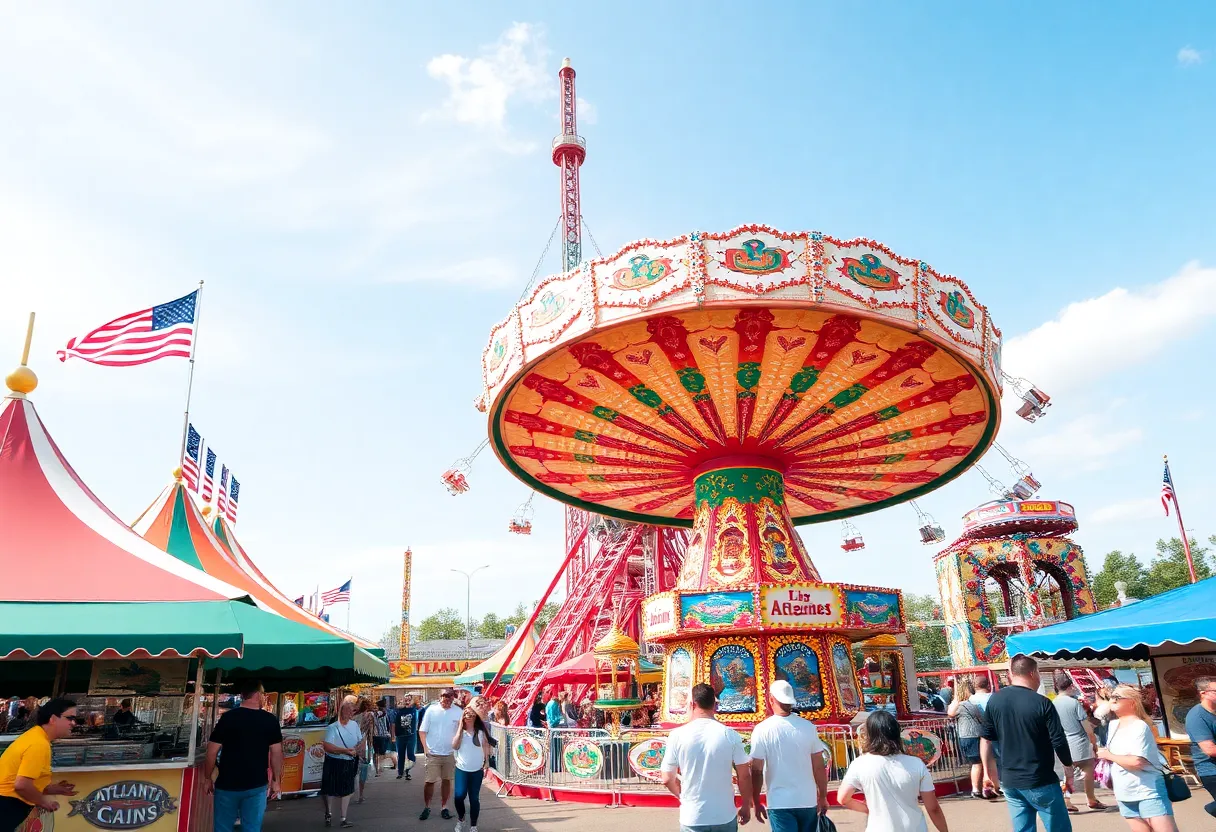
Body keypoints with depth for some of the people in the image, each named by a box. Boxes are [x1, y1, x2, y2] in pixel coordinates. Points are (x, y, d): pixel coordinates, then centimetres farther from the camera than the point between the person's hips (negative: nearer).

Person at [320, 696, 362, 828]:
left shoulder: (355, 725, 1)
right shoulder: (333, 727, -16)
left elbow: (360, 742, 9)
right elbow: (327, 746, -25)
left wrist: (356, 750, -13)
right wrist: (345, 750, -28)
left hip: (349, 763, 4)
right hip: (333, 763, -4)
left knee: (346, 791, 9)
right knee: (329, 790, 9)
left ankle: (343, 819, 19)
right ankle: (328, 813, 35)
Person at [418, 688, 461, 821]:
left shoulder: (458, 712, -5)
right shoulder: (431, 710, -6)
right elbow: (422, 731, -2)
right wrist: (426, 748, -8)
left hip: (450, 754, 1)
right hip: (433, 754, -1)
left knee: (446, 780, 10)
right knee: (429, 781, 2)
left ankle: (443, 808, 24)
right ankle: (427, 807, 21)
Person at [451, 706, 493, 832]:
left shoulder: (481, 730, -2)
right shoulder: (459, 730, 0)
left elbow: (486, 748, 5)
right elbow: (455, 746, -14)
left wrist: (486, 765, 1)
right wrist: (461, 728, -15)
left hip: (477, 770, 0)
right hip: (461, 769, 0)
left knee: (474, 798, 3)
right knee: (459, 796, -11)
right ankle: (460, 819, 17)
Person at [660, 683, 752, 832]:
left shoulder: (677, 735, -8)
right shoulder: (730, 735, -8)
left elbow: (667, 779, -2)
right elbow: (744, 776, -3)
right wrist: (746, 806, 13)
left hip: (692, 819, -1)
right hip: (725, 817, 1)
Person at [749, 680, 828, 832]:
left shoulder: (762, 730, -11)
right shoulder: (808, 727, -5)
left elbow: (757, 771, -8)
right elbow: (819, 767, -1)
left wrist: (757, 803, 4)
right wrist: (823, 797, 13)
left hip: (779, 803, -3)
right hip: (808, 801, 3)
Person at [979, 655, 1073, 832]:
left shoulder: (994, 701, 1)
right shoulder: (1042, 703, -12)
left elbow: (986, 740, 6)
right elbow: (1059, 742, -9)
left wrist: (989, 773, 16)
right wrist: (1069, 767, 9)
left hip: (1009, 782, 4)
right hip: (1040, 782, -4)